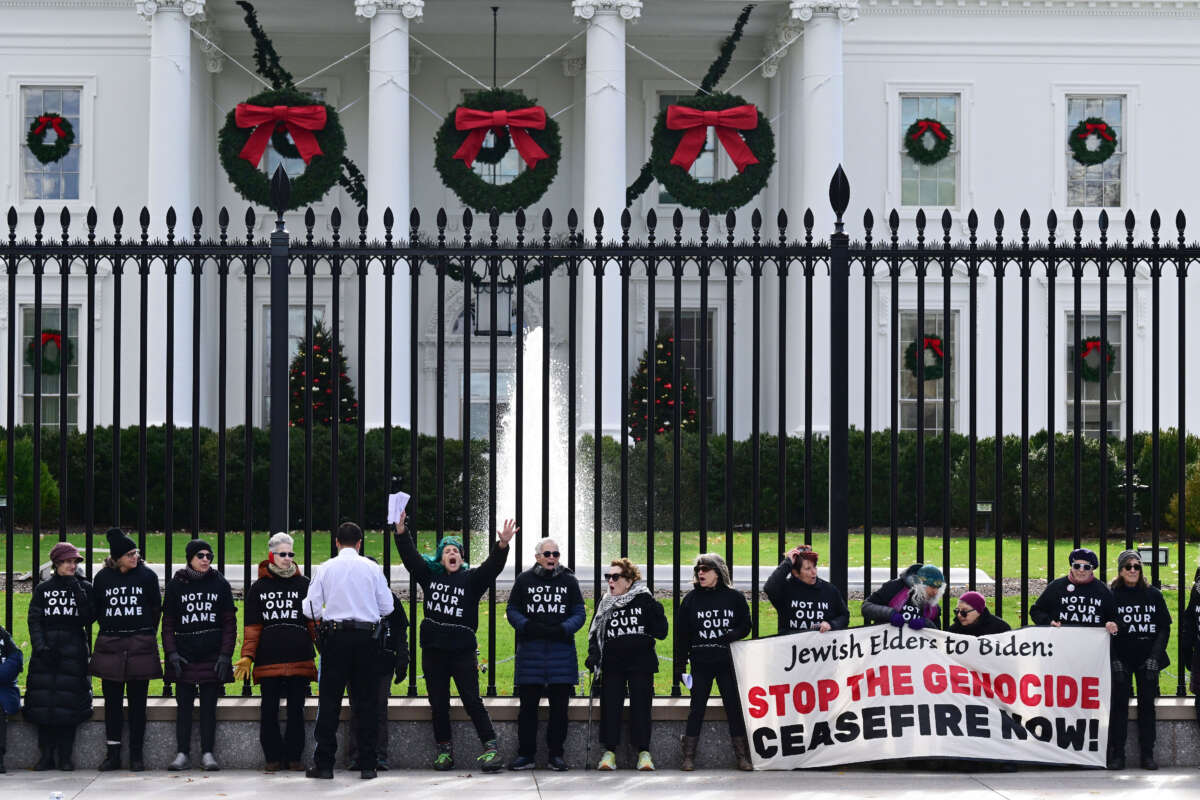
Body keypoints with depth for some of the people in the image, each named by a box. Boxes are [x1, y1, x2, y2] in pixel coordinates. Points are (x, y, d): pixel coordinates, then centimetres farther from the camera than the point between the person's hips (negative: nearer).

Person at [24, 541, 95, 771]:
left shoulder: (84, 588, 8)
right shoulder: (43, 589, 10)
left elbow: (89, 619, -3)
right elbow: (34, 620, 4)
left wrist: (79, 594, -13)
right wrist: (40, 646, -9)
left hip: (74, 650, -1)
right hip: (46, 650, 1)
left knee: (68, 700, -6)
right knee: (44, 701, -3)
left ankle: (65, 756, 1)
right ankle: (46, 754, 4)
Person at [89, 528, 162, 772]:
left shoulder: (147, 575, 0)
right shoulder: (102, 577, 3)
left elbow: (156, 609, 6)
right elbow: (95, 610, 11)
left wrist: (147, 635, 6)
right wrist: (109, 632, 7)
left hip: (141, 646, -1)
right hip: (110, 647, 1)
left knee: (137, 702, 2)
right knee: (112, 702, 4)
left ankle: (136, 754, 8)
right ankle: (112, 754, 9)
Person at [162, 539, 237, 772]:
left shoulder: (220, 584, 5)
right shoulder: (175, 585, 5)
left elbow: (229, 623, 4)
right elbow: (168, 623, 6)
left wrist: (225, 655, -4)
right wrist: (171, 653, -6)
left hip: (212, 656, 0)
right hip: (184, 656, 0)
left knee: (209, 706, 2)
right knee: (183, 706, 1)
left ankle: (208, 753, 6)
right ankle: (183, 754, 4)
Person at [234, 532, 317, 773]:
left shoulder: (304, 585, 9)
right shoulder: (258, 588, 9)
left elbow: (314, 622, 8)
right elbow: (252, 627, 7)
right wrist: (247, 657, -3)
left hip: (299, 659, 0)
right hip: (268, 660, 0)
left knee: (296, 709, 3)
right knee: (269, 710, 2)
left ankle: (294, 756, 12)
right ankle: (273, 757, 11)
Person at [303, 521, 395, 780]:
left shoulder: (326, 568, 0)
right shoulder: (372, 568, 1)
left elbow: (310, 609, 0)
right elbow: (387, 607, 3)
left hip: (335, 635, -1)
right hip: (367, 637, 1)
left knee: (329, 700, 3)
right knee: (366, 699, 5)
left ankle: (324, 764, 2)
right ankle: (367, 765, 4)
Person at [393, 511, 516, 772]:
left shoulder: (471, 579, 1)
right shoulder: (429, 574, 8)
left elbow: (492, 567, -13)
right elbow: (409, 555, 2)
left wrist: (502, 545, -31)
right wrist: (401, 529, -12)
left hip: (462, 650, -3)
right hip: (433, 650, 3)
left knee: (472, 701, -6)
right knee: (438, 703, 8)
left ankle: (491, 748, -4)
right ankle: (444, 749, 17)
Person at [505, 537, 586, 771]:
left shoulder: (569, 581, 9)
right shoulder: (524, 580, 7)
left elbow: (580, 613, 6)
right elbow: (512, 610, 7)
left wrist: (562, 629, -12)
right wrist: (529, 627, -12)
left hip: (561, 650, 1)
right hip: (530, 650, -1)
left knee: (559, 706, 3)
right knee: (528, 704, 2)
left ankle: (556, 755, 11)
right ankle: (525, 754, 8)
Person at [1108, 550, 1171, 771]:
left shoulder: (1153, 595, 5)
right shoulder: (1110, 596, 1)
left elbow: (1165, 627, 4)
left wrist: (1155, 657, -6)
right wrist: (1114, 660, -8)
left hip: (1148, 659, 1)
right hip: (1121, 659, -1)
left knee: (1147, 705, 3)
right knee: (1119, 705, -2)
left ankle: (1147, 755, 8)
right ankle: (1117, 755, 2)